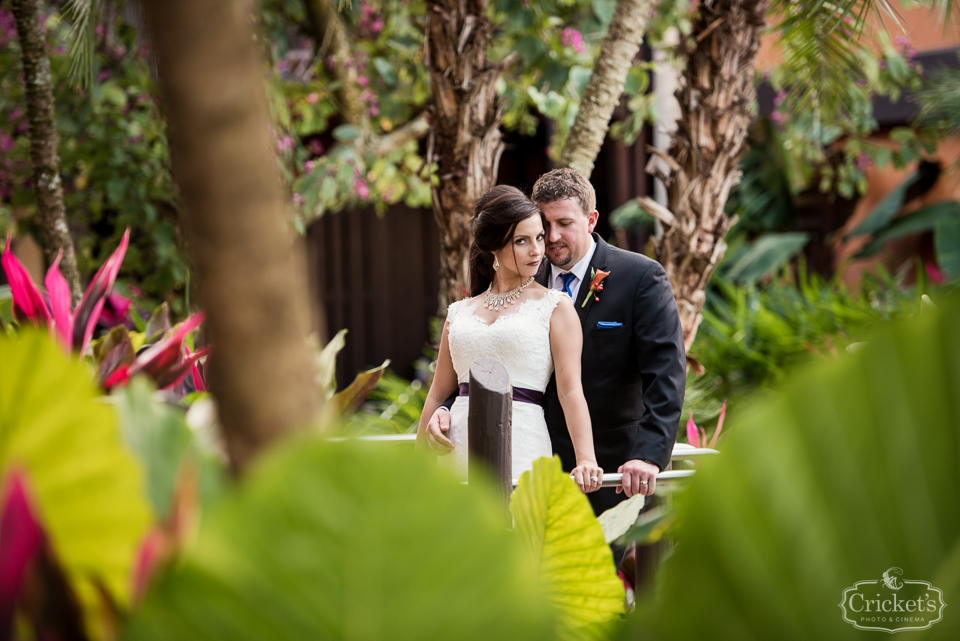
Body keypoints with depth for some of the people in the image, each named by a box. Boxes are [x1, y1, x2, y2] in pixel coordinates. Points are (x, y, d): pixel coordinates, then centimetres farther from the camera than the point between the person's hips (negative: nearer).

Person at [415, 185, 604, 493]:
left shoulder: (555, 306, 4)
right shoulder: (459, 313, 15)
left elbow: (571, 389, -7)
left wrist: (586, 460, -20)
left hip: (520, 452, -3)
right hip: (458, 453, 3)